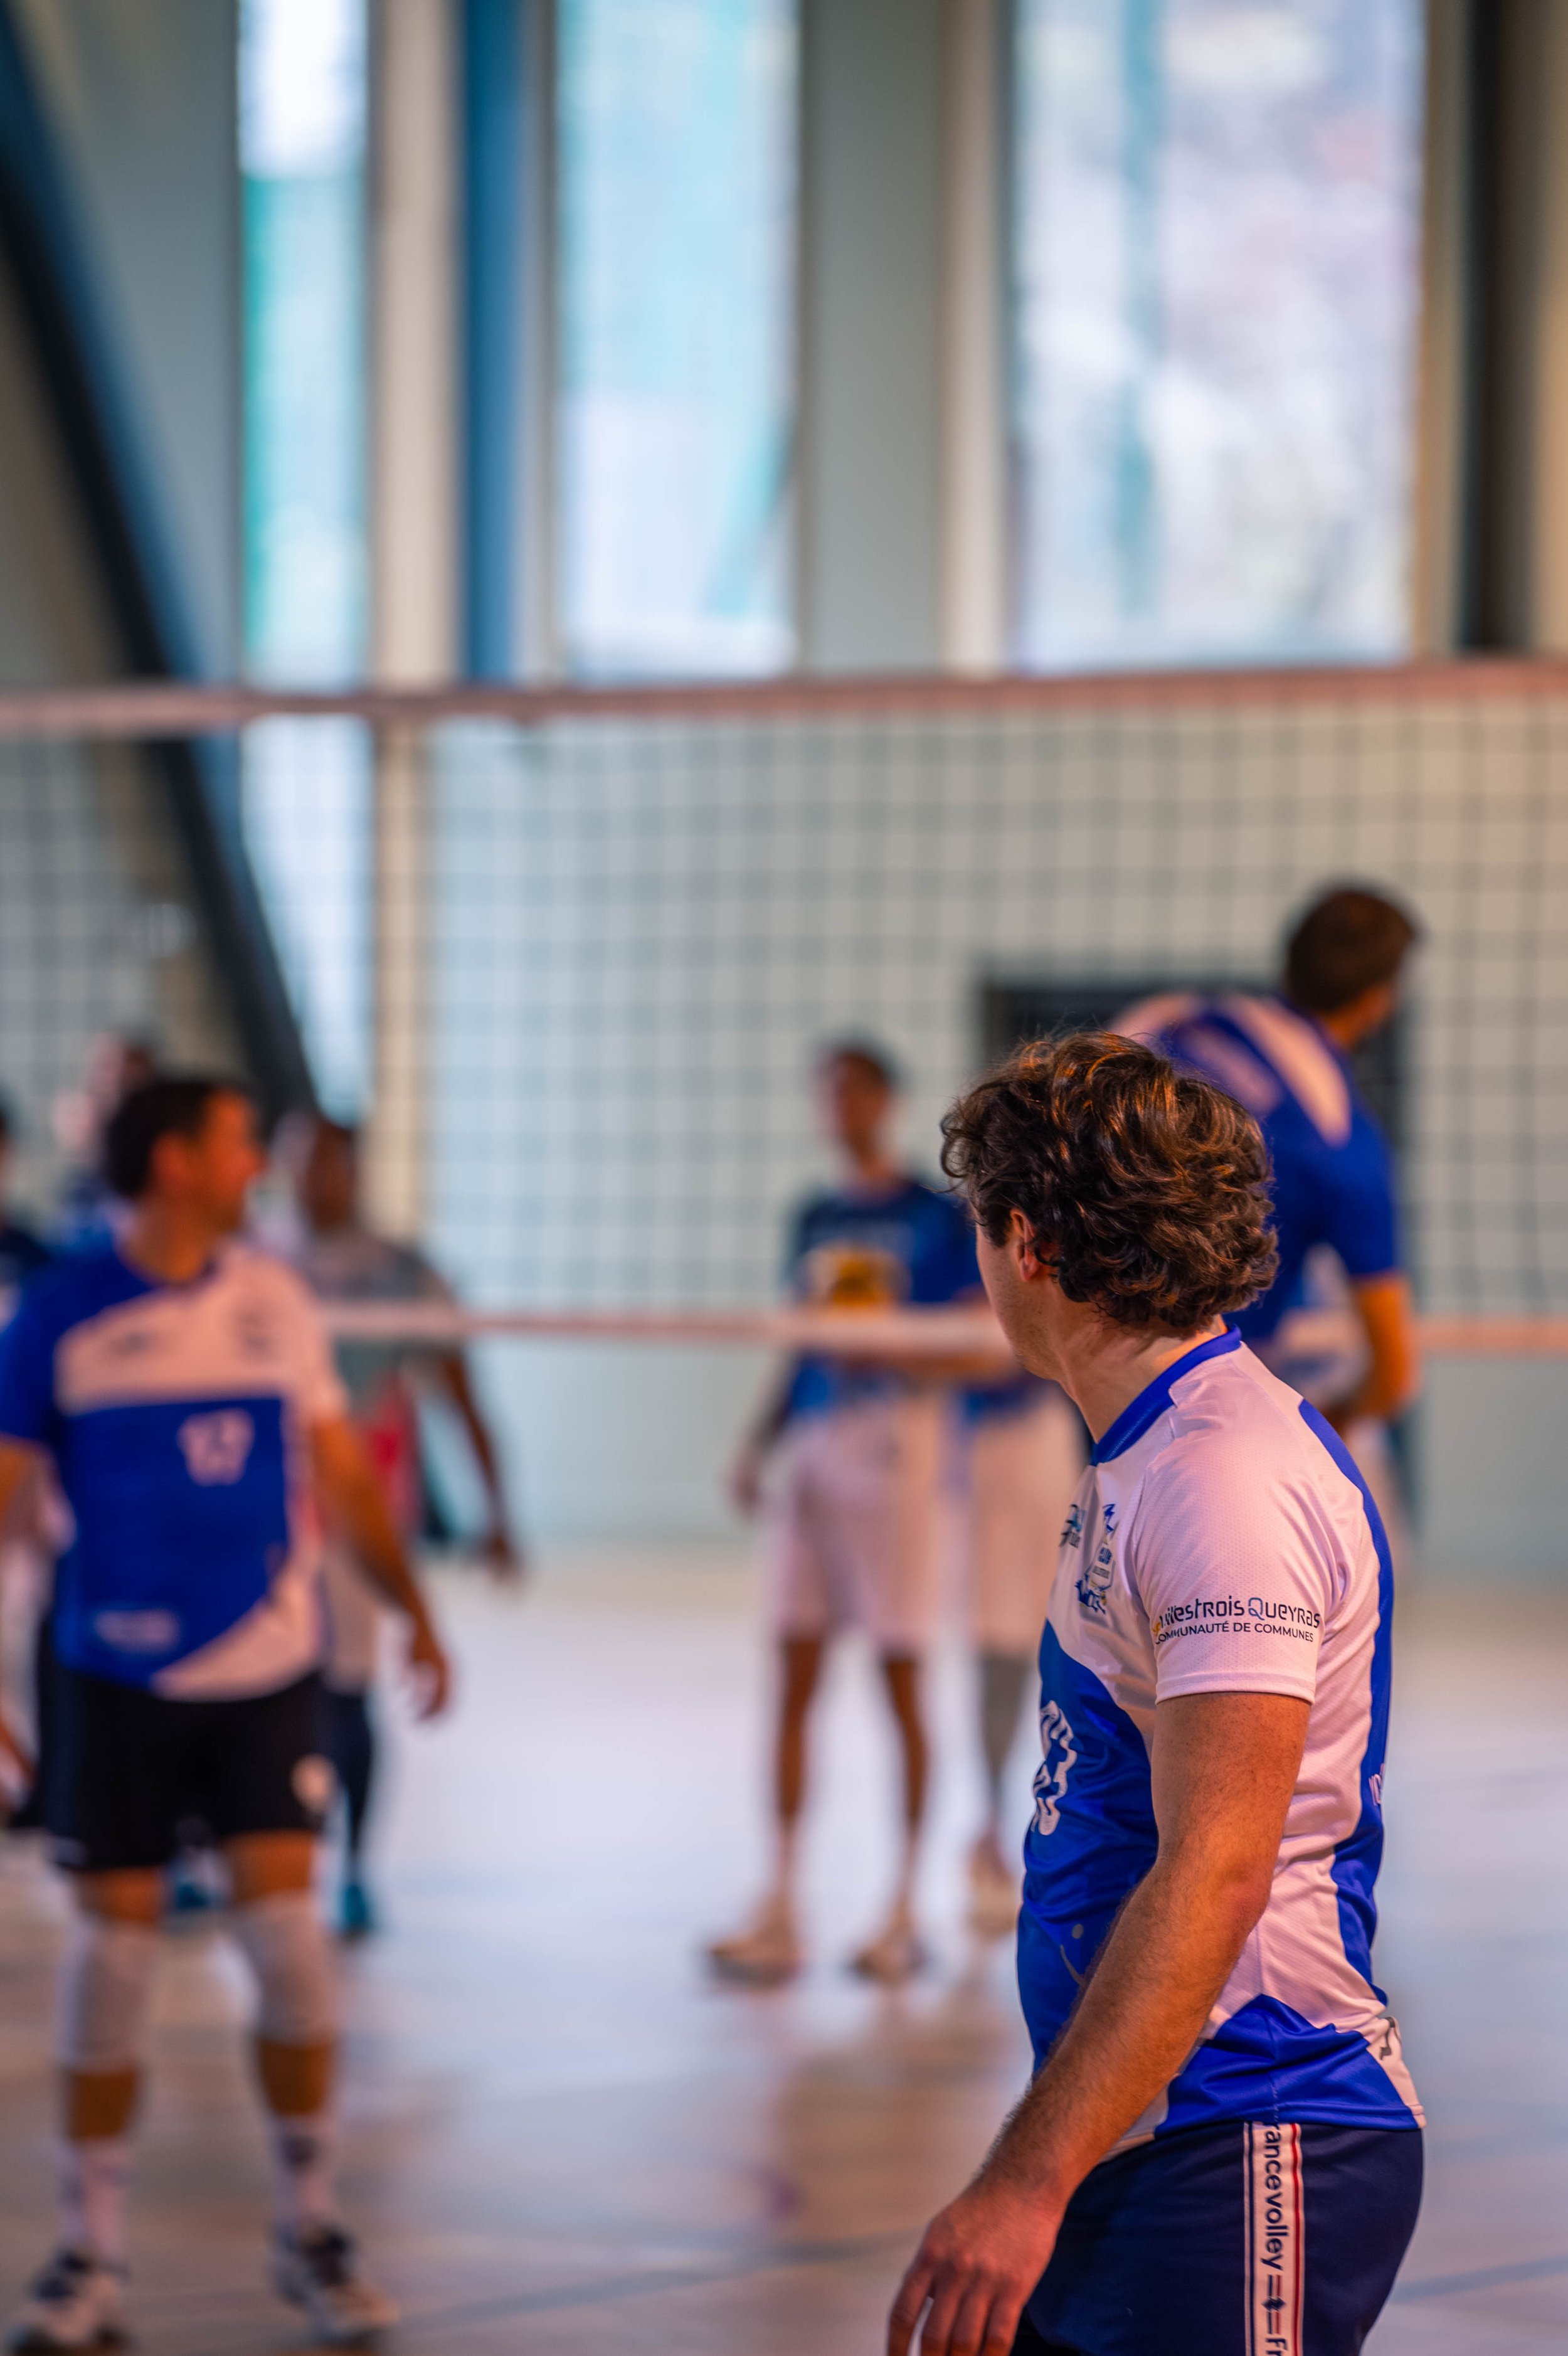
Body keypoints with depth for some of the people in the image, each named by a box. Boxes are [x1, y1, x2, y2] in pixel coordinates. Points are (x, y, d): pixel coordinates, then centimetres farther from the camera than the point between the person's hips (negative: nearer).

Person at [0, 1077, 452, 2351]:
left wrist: (413, 1608, 15)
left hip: (267, 1671, 2)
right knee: (113, 1946, 0)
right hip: (119, 1680, -2)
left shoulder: (274, 1296, 5)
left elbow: (339, 1463, 15)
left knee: (286, 1926, -5)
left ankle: (311, 2229, 10)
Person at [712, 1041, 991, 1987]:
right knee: (795, 1682, 1)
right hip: (814, 1448, 5)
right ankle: (781, 1917, 1)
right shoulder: (816, 1221, 16)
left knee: (900, 1680, -1)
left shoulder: (936, 1217, -1)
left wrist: (894, 1354, -21)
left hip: (895, 1443, -5)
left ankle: (905, 1913, 7)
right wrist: (761, 1441, 9)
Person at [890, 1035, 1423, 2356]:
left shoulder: (1229, 1477, -17)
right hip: (1136, 2148, 9)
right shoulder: (1146, 1464, 16)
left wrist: (1027, 2185, -28)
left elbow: (1213, 1876, -25)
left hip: (1240, 2163, -9)